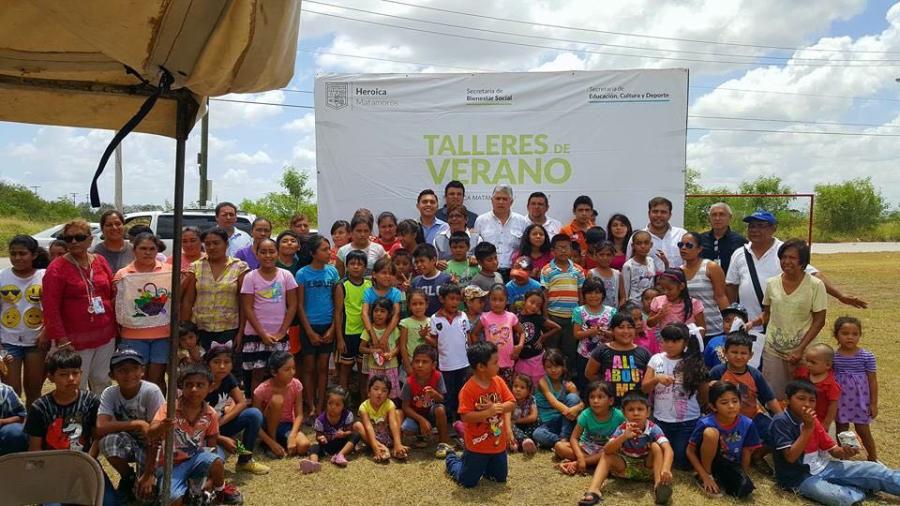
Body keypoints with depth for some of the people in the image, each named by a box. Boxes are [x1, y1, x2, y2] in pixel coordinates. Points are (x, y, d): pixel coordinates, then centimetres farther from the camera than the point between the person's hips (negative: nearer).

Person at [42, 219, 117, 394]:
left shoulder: (100, 261, 9)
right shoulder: (57, 268, -5)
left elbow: (113, 294, 14)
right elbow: (50, 308, -9)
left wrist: (116, 324, 9)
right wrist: (61, 339, -15)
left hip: (106, 335, 4)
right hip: (76, 339, -4)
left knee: (102, 382, 13)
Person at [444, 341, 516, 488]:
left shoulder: (498, 382, -5)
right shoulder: (468, 389, -23)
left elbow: (512, 404, -3)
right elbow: (465, 417, -26)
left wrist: (497, 407, -21)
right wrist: (489, 412, -32)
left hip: (498, 443, 6)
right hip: (478, 445, -6)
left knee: (500, 478, 20)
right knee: (468, 481, 6)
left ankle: (469, 460, 39)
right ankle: (452, 459, 35)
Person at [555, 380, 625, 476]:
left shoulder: (618, 416, -19)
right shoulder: (586, 414, -17)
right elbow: (574, 438, -15)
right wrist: (580, 457, -32)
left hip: (605, 449, -1)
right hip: (586, 447, 1)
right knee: (559, 446, -21)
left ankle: (575, 464, -28)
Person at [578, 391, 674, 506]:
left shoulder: (653, 429, -21)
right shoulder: (622, 429, -17)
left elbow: (668, 449, -36)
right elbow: (606, 450, -28)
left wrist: (666, 469, -57)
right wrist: (624, 436, -44)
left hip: (648, 468, -2)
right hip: (626, 467, 2)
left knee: (656, 446, -25)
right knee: (607, 456, -20)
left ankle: (659, 486, -39)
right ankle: (593, 490, -35)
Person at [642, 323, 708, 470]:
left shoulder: (694, 363, -8)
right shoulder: (656, 359, -2)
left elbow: (705, 392, 0)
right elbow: (644, 388, -5)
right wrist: (657, 379, -22)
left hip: (688, 421, -2)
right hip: (661, 420, 2)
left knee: (682, 462, 5)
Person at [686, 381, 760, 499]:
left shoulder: (747, 424, -16)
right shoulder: (706, 424, -24)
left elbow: (746, 453, -1)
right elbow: (690, 452, -14)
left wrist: (743, 477, 4)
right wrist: (705, 476, -19)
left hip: (731, 465, 2)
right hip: (710, 460, -2)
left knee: (745, 489, -29)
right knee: (711, 432, -32)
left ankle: (718, 478, 3)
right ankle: (705, 476, -11)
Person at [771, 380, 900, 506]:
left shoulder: (812, 420, 6)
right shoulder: (781, 422, -18)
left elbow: (833, 450, 7)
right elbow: (791, 457, -25)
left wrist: (843, 452, -18)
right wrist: (807, 428, -28)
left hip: (822, 466, 8)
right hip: (800, 477, -7)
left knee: (874, 469, 0)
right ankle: (864, 489, -4)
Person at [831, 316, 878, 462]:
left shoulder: (867, 357, -11)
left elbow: (873, 381, -4)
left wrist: (874, 403, -3)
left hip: (860, 400, -1)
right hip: (840, 401, 1)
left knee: (863, 431, 11)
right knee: (842, 431, 14)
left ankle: (873, 458, 33)